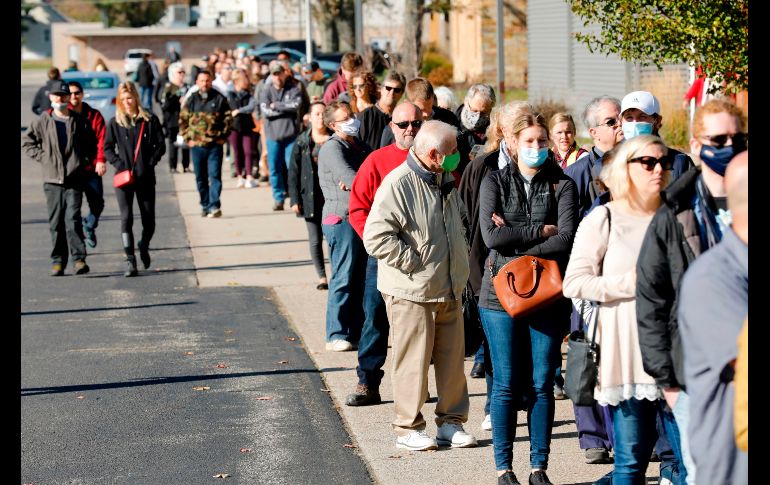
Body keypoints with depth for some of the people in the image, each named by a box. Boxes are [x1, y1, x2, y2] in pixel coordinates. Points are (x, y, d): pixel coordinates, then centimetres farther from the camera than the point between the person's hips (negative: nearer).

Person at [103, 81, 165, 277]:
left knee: (149, 220, 6)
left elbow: (160, 145, 4)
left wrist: (150, 163, -8)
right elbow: (107, 148, 6)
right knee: (126, 218, -11)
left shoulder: (150, 120, 2)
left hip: (146, 178, 1)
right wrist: (118, 164, -8)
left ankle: (144, 246, 37)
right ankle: (130, 260, -9)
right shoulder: (115, 123, 3)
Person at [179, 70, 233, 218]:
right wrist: (188, 138, 3)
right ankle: (205, 206, 18)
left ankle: (214, 206, -11)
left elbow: (228, 118, 5)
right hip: (196, 145, 2)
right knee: (201, 178, 9)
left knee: (215, 176, -8)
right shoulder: (191, 100, 6)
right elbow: (183, 120, 11)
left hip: (215, 145, -2)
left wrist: (223, 136, -2)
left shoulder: (219, 99, 1)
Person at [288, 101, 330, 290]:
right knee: (315, 239, 5)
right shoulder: (302, 142, 2)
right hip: (310, 197, 1)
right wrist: (295, 199, -2)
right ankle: (321, 276, 15)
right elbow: (294, 172, 3)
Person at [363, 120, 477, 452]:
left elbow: (461, 219, 29)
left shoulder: (445, 181, 11)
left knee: (452, 357, 11)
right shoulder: (398, 184, -16)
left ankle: (451, 421, 22)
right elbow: (376, 237, -21)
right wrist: (414, 263, -17)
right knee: (413, 360, 0)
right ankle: (408, 428, 12)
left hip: (449, 288, 8)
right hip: (411, 292, -8)